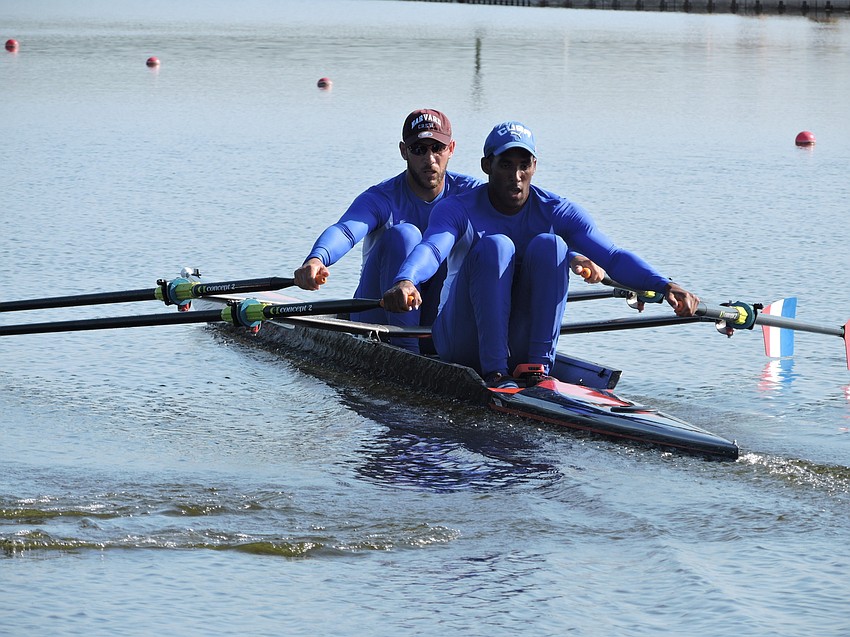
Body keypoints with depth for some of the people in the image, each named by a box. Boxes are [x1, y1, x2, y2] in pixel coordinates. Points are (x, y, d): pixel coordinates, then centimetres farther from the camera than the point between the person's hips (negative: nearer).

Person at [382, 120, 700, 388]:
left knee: (548, 245, -20)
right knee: (495, 244, -26)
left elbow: (612, 256, -14)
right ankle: (494, 372, -34)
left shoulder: (557, 212, -1)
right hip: (462, 344, -2)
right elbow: (432, 247, -30)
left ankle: (539, 366, -25)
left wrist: (662, 285, -33)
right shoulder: (458, 211, -7)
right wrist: (405, 281, -54)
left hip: (521, 345, 2)